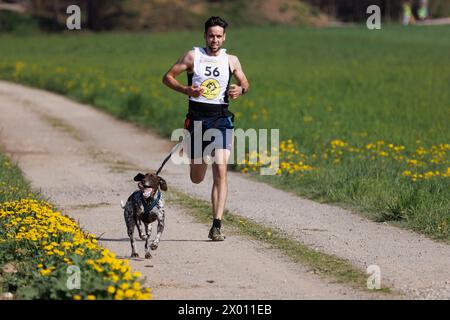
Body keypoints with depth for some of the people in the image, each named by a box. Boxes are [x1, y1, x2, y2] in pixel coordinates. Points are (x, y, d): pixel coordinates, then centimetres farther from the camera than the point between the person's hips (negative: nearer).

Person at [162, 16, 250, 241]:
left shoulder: (231, 60, 6)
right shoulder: (192, 56, 1)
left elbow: (245, 83, 18)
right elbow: (167, 77, 4)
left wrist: (240, 90, -6)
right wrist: (186, 90, -13)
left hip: (221, 119, 0)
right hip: (197, 117, 0)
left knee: (220, 171, -16)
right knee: (197, 179, 10)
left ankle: (217, 225, -16)